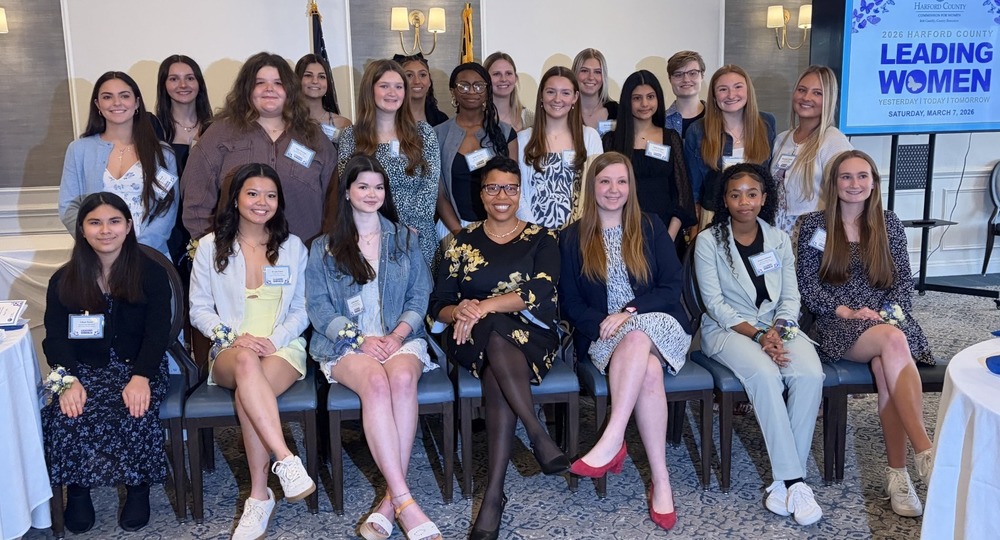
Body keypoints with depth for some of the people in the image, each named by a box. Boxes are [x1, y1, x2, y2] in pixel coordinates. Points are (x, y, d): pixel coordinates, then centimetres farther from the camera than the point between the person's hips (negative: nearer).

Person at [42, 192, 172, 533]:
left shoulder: (151, 274, 4)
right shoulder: (64, 281, 10)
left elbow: (158, 332, -5)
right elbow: (55, 337, 1)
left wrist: (141, 377, -21)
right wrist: (68, 380, -19)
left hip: (138, 367, -2)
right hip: (83, 369, 2)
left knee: (133, 415, -32)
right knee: (66, 417, -29)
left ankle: (138, 488, -9)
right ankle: (77, 491, -7)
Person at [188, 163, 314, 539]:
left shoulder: (293, 247, 11)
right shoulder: (210, 246, 9)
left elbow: (302, 310, 8)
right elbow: (199, 310, 7)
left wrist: (275, 339, -11)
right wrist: (233, 337, -12)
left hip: (283, 347, 0)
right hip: (230, 350, 0)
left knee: (249, 392, -34)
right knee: (247, 363, -39)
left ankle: (259, 496, -29)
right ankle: (287, 461, -44)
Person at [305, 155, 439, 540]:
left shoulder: (404, 239, 16)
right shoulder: (323, 248, 12)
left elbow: (420, 296, 9)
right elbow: (318, 307, 3)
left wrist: (398, 334, -10)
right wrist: (361, 338, -12)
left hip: (401, 337, 1)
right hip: (346, 343, -1)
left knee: (403, 377, -35)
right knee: (376, 383, -35)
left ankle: (391, 500, -31)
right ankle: (406, 502, -38)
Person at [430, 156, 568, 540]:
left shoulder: (541, 239, 8)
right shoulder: (463, 241, 13)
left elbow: (540, 292, -11)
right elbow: (438, 304, 7)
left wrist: (483, 308, -22)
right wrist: (459, 312, -18)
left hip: (532, 337, -1)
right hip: (472, 342, 1)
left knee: (496, 376, -36)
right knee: (494, 332, -37)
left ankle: (493, 495, -35)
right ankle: (539, 436, -35)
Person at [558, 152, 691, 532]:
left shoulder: (651, 227, 11)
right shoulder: (572, 237, 11)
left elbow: (672, 287, 2)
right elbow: (570, 302, 5)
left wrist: (630, 313, -14)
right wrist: (600, 325, -14)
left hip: (658, 325, 0)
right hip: (603, 335, 0)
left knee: (637, 335, -38)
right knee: (649, 370, -34)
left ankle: (612, 440, -41)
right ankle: (660, 480, -33)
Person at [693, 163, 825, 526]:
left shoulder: (779, 239, 11)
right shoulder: (709, 241, -1)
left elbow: (790, 297, 6)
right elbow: (714, 302, -8)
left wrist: (777, 332, -14)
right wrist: (757, 336, -18)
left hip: (776, 326, 4)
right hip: (727, 328, -3)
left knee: (810, 375, -27)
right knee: (765, 375, -34)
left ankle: (784, 480, -19)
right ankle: (794, 480, -27)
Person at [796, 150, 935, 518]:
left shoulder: (889, 224, 14)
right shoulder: (814, 225, 5)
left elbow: (904, 280, 12)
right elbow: (808, 286, 1)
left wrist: (892, 311, -8)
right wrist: (848, 311, -13)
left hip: (888, 319, 2)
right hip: (837, 325, -2)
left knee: (885, 367, -34)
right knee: (892, 340, -36)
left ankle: (898, 473, -28)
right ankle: (925, 450, -36)